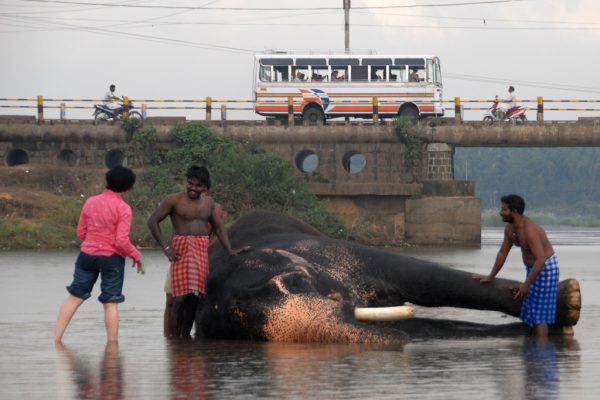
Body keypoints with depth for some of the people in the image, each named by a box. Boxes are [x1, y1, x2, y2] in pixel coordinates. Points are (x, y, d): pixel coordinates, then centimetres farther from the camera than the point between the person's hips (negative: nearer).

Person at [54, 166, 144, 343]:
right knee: (111, 303, 2)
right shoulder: (123, 208, -13)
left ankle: (56, 339, 8)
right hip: (112, 258, -4)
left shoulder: (90, 202, 3)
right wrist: (136, 256, -2)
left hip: (87, 255, 4)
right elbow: (122, 242, -17)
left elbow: (81, 233, 8)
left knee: (74, 297, 10)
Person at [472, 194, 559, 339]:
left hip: (546, 267, -9)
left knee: (539, 314, -11)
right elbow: (502, 253, 12)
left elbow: (540, 260, -33)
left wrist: (526, 285, -30)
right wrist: (490, 277, 17)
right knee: (533, 312, 13)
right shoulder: (509, 228, -1)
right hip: (533, 267, 9)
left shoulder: (529, 230, -29)